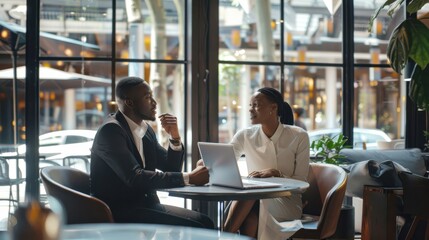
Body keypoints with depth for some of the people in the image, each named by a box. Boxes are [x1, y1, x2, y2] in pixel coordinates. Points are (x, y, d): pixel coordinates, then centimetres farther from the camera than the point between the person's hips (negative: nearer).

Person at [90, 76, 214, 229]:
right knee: (192, 227, -22)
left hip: (146, 205, 8)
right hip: (120, 212, -8)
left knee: (204, 222, -11)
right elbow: (135, 177, -25)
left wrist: (175, 137, -1)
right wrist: (188, 178, -25)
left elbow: (171, 170, 16)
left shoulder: (146, 130, 12)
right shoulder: (110, 130, -13)